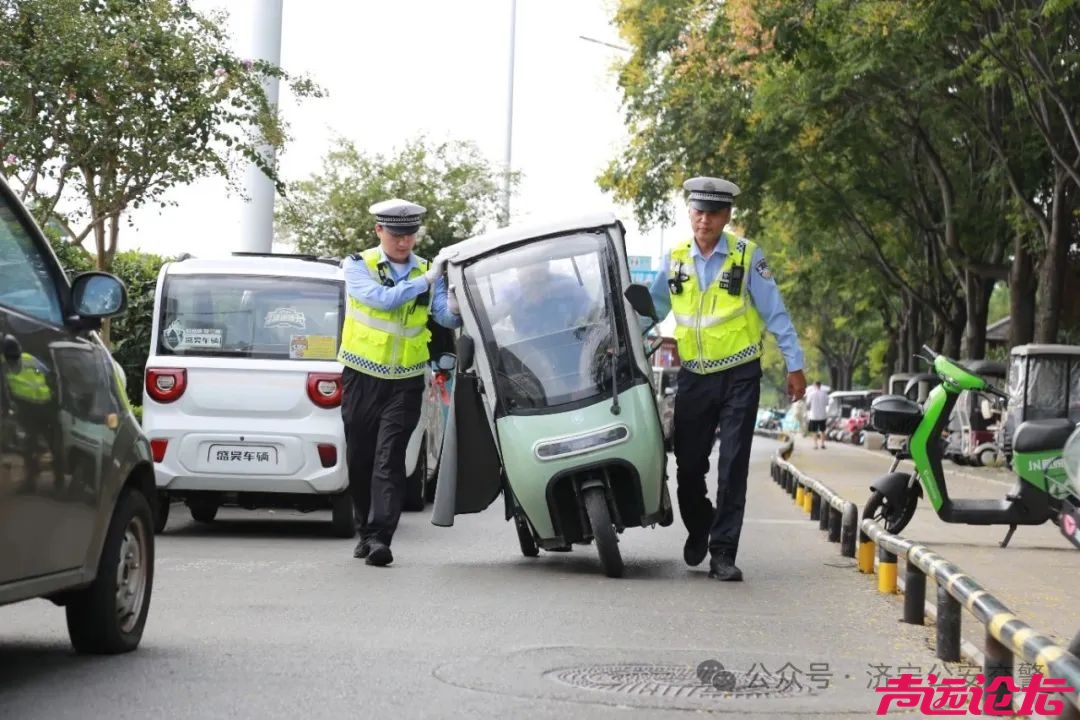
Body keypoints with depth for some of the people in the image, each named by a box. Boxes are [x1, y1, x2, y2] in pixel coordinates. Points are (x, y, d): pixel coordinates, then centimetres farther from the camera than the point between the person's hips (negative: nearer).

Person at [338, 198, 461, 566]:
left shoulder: (427, 272, 7)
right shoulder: (358, 266, 0)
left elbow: (446, 315, -6)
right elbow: (382, 298, -18)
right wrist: (426, 281, -23)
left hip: (405, 382, 0)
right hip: (362, 379, 0)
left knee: (389, 459, -11)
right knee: (360, 459, 7)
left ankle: (380, 538, -17)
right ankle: (366, 532, 23)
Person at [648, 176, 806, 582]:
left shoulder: (747, 256, -5)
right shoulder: (675, 260, 5)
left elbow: (775, 314, -2)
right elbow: (651, 309, 15)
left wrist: (794, 366, -3)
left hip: (740, 377, -3)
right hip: (694, 378, 3)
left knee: (732, 467, -6)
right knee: (689, 465, 7)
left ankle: (722, 553, -2)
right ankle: (698, 528, 35)